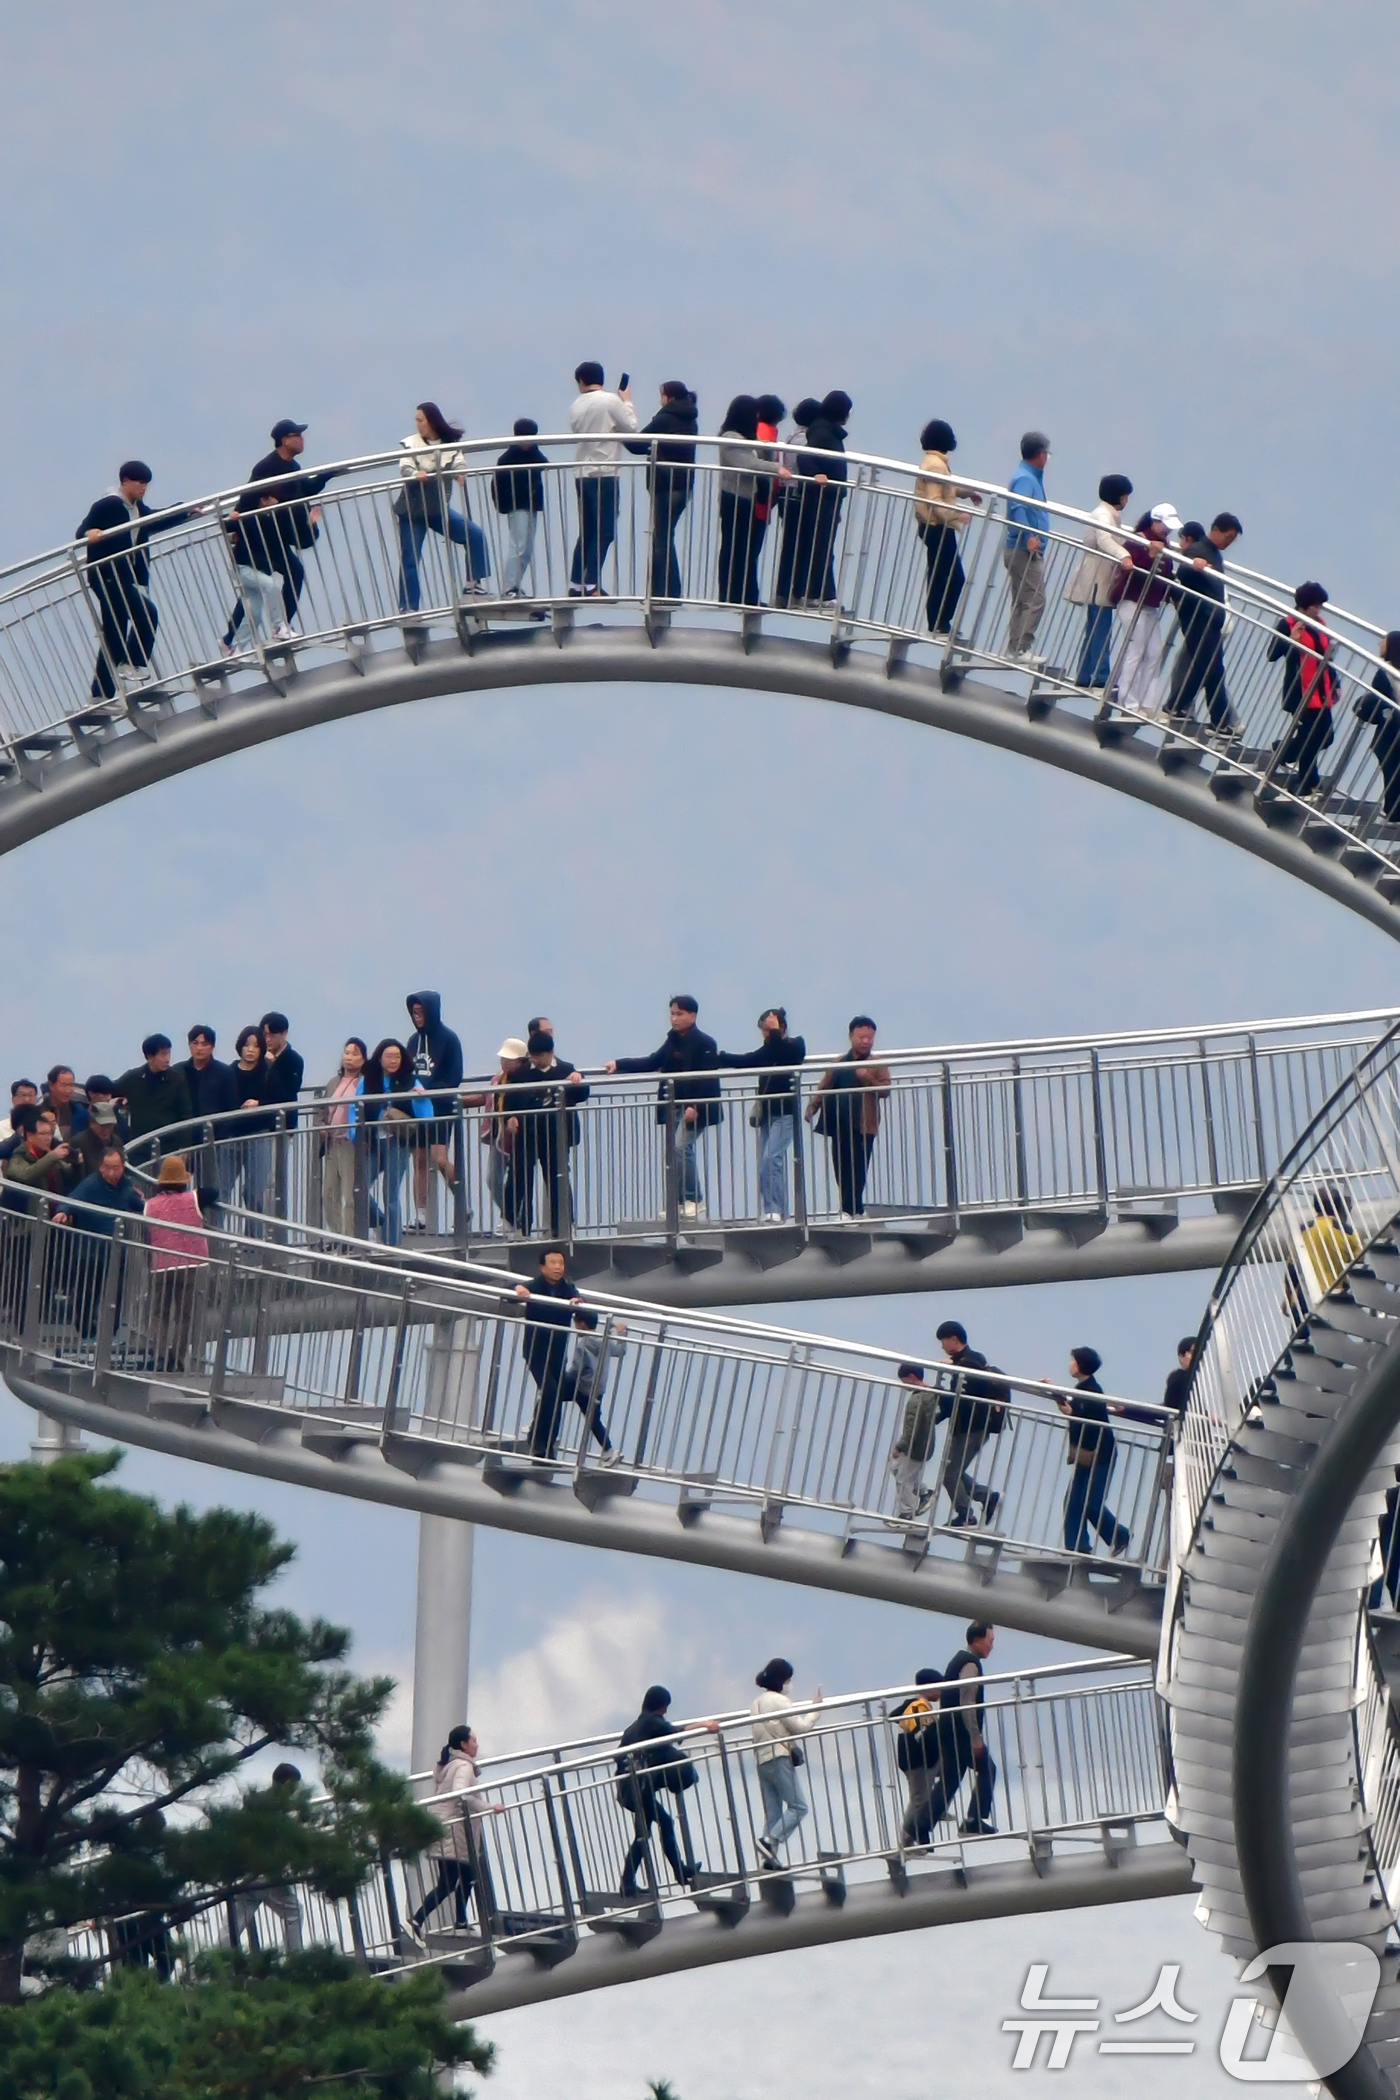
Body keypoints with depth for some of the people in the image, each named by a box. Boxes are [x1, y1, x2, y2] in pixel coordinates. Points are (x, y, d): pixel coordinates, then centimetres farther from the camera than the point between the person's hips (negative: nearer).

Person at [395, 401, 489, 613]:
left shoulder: (451, 443, 1)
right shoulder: (411, 443, -5)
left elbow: (459, 465, -11)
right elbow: (405, 470, -18)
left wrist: (460, 473, -34)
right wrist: (416, 474, -40)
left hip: (439, 508, 3)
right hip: (413, 510, -3)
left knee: (475, 535, -6)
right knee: (409, 559, -6)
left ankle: (473, 583, 4)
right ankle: (407, 607, 0)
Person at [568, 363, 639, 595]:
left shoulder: (576, 407, 7)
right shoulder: (610, 401, -9)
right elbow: (630, 426, -4)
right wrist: (627, 401, 12)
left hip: (582, 475, 6)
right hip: (604, 474, -6)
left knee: (587, 531, 12)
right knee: (605, 532, -3)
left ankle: (576, 584, 12)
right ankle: (591, 585, -8)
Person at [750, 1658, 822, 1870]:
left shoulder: (757, 1702, 15)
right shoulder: (779, 1701, -9)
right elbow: (801, 1727, -9)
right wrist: (815, 1707, 3)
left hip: (762, 1761, 8)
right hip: (779, 1759, -8)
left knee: (772, 1813, 7)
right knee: (798, 1806, -5)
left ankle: (768, 1858, -1)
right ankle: (769, 1841, -17)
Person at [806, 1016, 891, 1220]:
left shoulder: (878, 1066, 5)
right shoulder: (839, 1064, 13)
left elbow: (885, 1090, -6)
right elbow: (823, 1088, 12)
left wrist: (868, 1079, -23)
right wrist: (812, 1107, -2)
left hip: (863, 1127, -3)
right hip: (840, 1126, 3)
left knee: (857, 1171, -7)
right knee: (842, 1170, 4)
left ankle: (850, 1211, -4)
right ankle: (856, 1210, 14)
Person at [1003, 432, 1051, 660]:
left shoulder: (1031, 477, 15)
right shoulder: (1025, 479, -15)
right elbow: (1018, 508, -30)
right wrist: (1028, 537, -36)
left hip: (1028, 551, 11)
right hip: (1025, 551, -11)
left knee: (1021, 602, 14)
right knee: (1034, 601, -11)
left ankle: (1015, 648, 18)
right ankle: (1020, 649, -13)